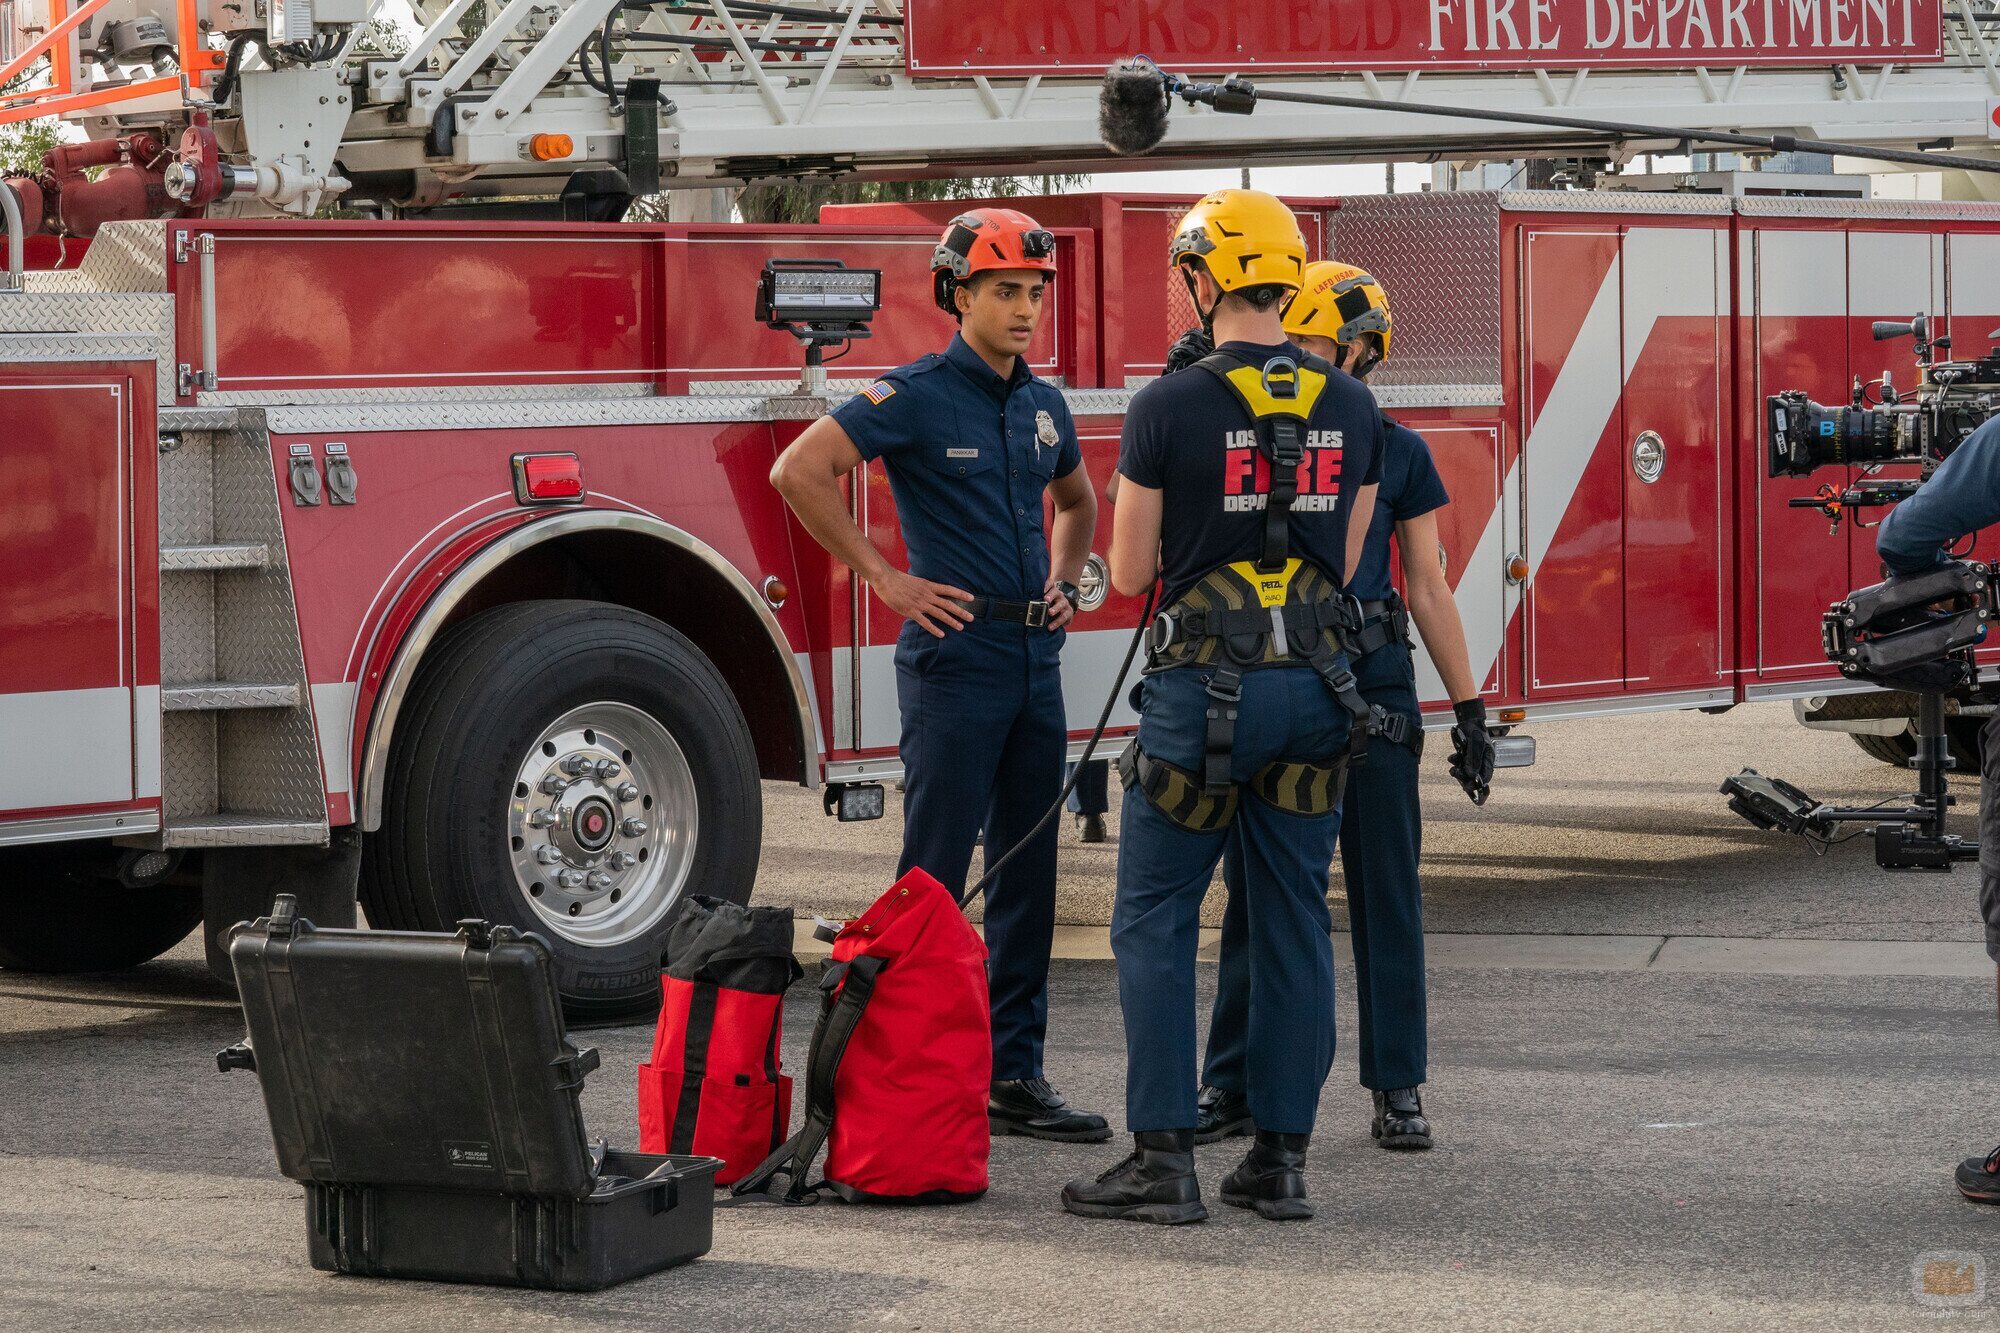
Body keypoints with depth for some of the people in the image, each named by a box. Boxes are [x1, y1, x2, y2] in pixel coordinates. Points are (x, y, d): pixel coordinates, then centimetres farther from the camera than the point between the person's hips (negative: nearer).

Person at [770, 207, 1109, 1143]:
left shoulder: (1043, 405, 12)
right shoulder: (917, 397, -9)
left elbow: (1076, 500, 32)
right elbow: (799, 471, -16)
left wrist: (1062, 577, 14)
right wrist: (883, 577, -14)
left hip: (1037, 661, 7)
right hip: (956, 658, -7)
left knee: (1027, 873, 8)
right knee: (935, 876, -4)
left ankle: (1014, 1076, 14)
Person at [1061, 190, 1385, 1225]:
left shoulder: (1169, 409, -11)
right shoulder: (1351, 408, 4)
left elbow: (1129, 573, -4)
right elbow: (1345, 564, 12)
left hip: (1204, 688, -5)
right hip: (1314, 686, 5)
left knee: (1154, 920, 3)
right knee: (1294, 923, 9)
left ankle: (1163, 1160, -1)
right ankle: (1282, 1158, 11)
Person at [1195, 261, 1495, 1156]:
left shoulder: (1395, 452, 3)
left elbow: (1429, 588, 4)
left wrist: (1469, 709, 1)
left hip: (1370, 683, -1)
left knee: (1384, 890, 2)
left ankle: (1396, 1090, 9)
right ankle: (1234, 1085, 13)